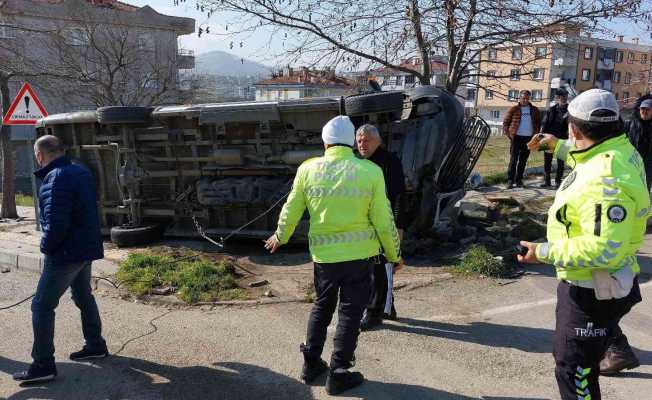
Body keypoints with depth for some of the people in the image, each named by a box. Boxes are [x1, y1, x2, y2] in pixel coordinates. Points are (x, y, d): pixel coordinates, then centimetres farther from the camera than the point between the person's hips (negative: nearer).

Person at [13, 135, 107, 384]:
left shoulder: (56, 179, -21)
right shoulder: (81, 172, 8)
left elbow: (55, 222, -26)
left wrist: (46, 246, -10)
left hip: (66, 252, -9)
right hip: (86, 248, 10)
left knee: (42, 306, -1)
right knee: (83, 297, 23)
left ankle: (43, 365, 3)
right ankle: (95, 345, 35)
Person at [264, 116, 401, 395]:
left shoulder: (308, 169, -3)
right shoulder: (370, 171, -9)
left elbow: (290, 211, 6)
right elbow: (384, 221, -6)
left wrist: (280, 237, 25)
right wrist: (394, 254, 9)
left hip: (323, 254, 3)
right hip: (358, 254, -2)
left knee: (321, 307, 22)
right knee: (350, 312, 10)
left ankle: (311, 363, 30)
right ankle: (339, 374, 16)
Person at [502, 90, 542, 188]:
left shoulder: (534, 110, 9)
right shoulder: (513, 109, 0)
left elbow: (538, 123, 17)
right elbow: (505, 122, 3)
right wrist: (508, 134, -5)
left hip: (529, 138, 3)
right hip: (516, 137, -3)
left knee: (523, 160, 8)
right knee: (513, 160, -6)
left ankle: (519, 180, 15)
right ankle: (510, 180, -4)